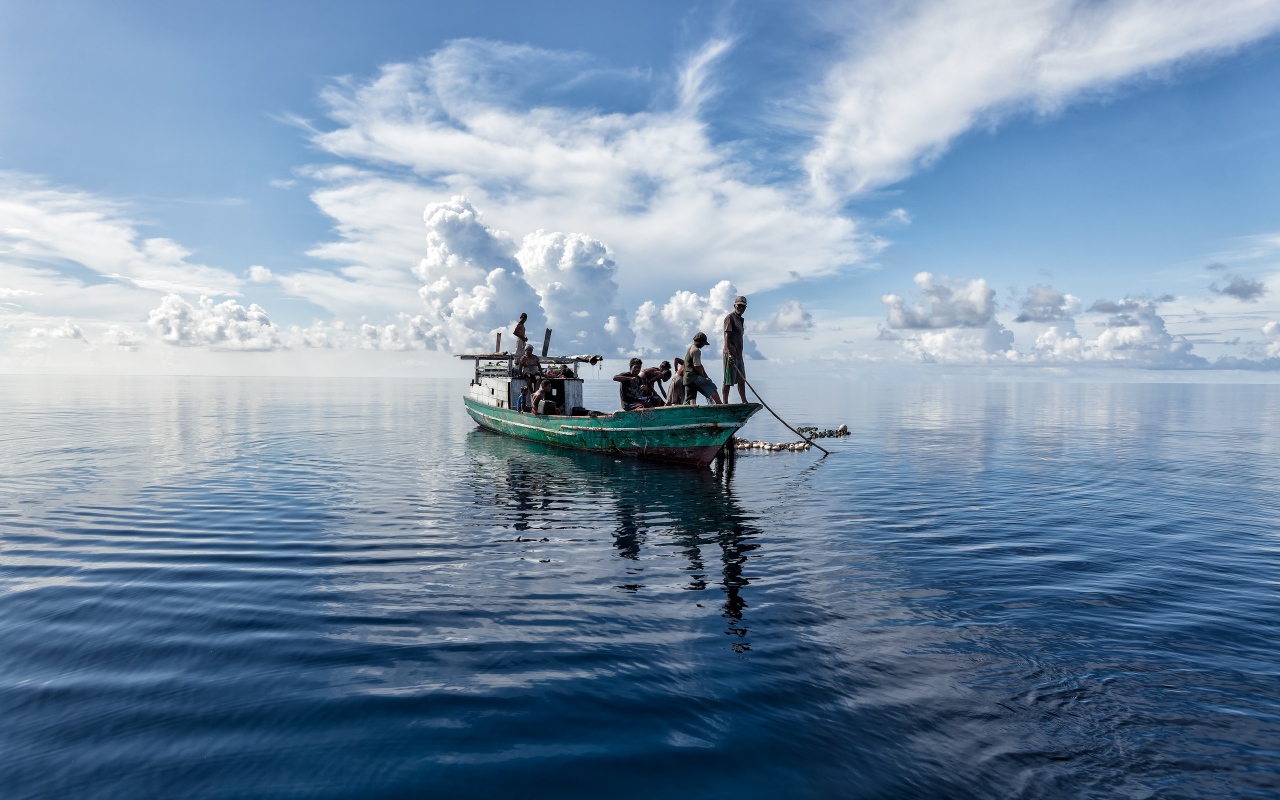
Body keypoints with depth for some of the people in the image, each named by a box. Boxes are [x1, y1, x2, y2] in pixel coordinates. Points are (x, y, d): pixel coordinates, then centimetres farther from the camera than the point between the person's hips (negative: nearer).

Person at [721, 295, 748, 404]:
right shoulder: (730, 317, -7)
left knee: (742, 380, 13)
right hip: (731, 355, -9)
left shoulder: (740, 319, 21)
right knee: (728, 381, -8)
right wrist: (729, 353, -25)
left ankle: (744, 402, 21)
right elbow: (727, 336, -16)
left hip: (738, 354, 9)